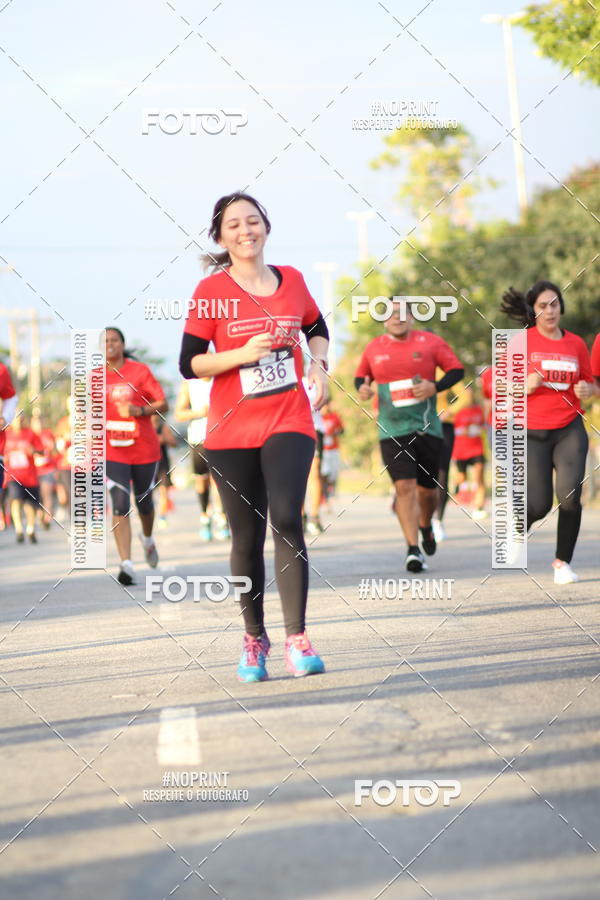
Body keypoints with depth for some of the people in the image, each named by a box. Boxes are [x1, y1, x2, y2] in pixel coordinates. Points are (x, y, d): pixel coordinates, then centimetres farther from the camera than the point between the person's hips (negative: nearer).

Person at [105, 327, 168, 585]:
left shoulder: (140, 371, -2)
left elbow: (162, 404, -5)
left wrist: (139, 411, -21)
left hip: (144, 449, 0)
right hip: (113, 452, 0)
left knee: (144, 502, 15)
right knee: (120, 505, -14)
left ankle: (147, 539, 48)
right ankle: (126, 564, -19)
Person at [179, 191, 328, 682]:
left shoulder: (291, 280, 6)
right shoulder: (211, 291, -3)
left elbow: (317, 328, 24)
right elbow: (189, 364, -4)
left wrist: (319, 365, 5)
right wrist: (242, 354, -18)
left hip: (289, 423, 1)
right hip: (232, 431, -1)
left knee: (286, 518, -18)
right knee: (247, 537, 4)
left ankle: (297, 640, -18)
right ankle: (254, 640, 22)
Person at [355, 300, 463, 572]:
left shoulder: (430, 342, 0)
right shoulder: (374, 348, 6)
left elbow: (457, 369, 4)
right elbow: (360, 376, 20)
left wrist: (435, 387, -14)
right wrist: (362, 388, -4)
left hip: (427, 428, 0)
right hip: (392, 430, 0)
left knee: (427, 488, 9)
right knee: (404, 486, -14)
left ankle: (425, 526, 43)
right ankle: (413, 549, -14)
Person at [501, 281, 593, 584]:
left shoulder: (575, 343, 5)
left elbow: (588, 383, 18)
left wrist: (586, 390, -5)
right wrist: (526, 386, -19)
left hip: (569, 430, 2)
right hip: (533, 433, -2)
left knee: (570, 496, -15)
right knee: (539, 505, -5)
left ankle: (562, 562, 5)